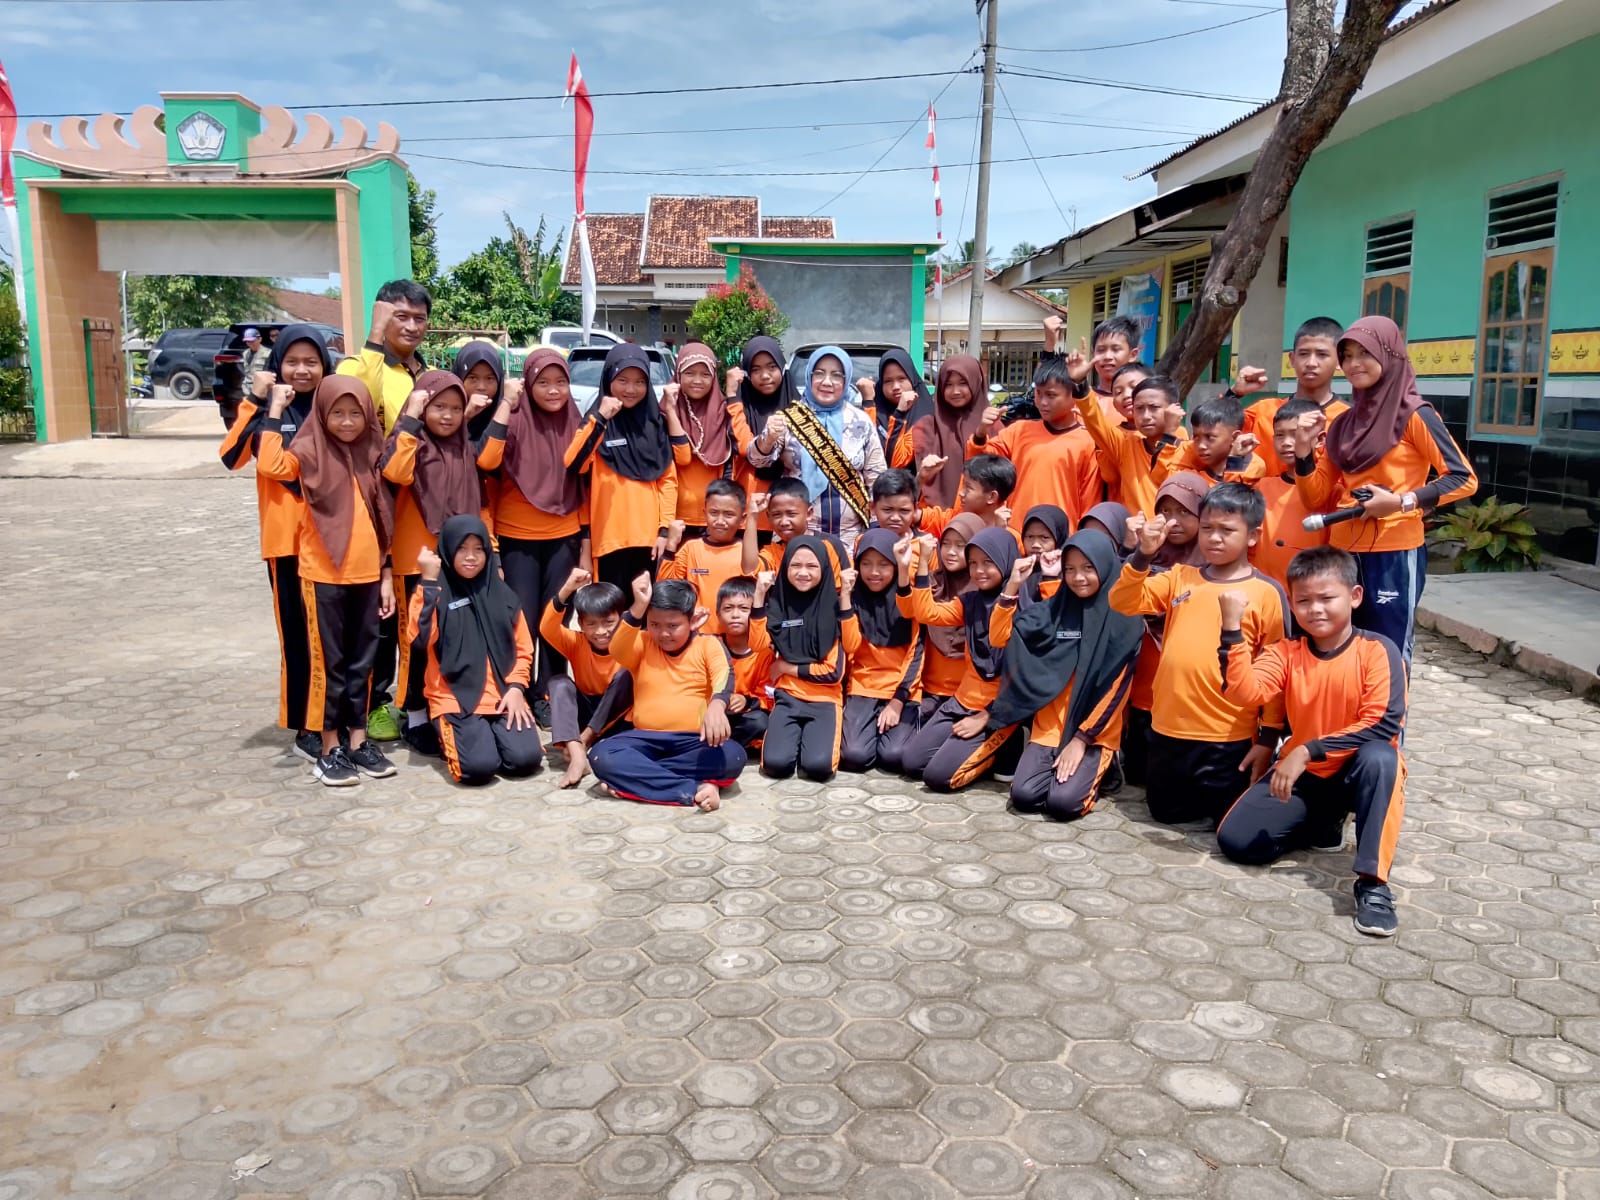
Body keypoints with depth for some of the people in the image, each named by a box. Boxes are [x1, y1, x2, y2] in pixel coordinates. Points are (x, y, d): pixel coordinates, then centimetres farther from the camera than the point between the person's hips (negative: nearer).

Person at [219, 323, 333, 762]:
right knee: (298, 633, 2)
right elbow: (233, 456, -16)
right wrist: (255, 402, -21)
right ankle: (306, 727, 10)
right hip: (287, 538, -3)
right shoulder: (268, 408, -1)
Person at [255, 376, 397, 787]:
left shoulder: (372, 454, 8)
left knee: (362, 661, 12)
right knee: (329, 662, 3)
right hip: (323, 575, -4)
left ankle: (359, 741, 22)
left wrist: (387, 573, 9)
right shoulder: (310, 451, -3)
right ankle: (330, 750, 12)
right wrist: (276, 410, -18)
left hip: (367, 575, 4)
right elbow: (270, 465, -24)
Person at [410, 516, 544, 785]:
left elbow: (523, 649, 14)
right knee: (479, 765, -25)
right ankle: (452, 738, 10)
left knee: (526, 758, -19)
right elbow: (421, 640, -18)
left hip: (503, 696, 3)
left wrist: (515, 688, -4)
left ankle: (491, 733, 13)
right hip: (455, 698, -3)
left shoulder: (503, 594, 10)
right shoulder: (433, 592, 0)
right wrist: (429, 581, -18)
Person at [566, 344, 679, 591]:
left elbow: (668, 478, 8)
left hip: (648, 536, 3)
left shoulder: (656, 423, 9)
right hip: (610, 537, -3)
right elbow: (574, 465, -16)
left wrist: (664, 528, -1)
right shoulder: (597, 420, 1)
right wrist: (600, 419, -22)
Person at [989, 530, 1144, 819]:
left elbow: (1115, 688, -8)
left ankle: (1093, 776, 10)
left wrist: (1081, 738, -12)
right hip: (1049, 727, 3)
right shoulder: (1055, 608, 5)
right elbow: (1000, 636, -1)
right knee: (1023, 795, -16)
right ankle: (1060, 770, 14)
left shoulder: (1124, 618, -6)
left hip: (1095, 734, -3)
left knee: (1062, 802, -22)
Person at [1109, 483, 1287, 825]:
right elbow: (1123, 602, 0)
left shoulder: (1266, 593, -6)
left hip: (1228, 738, -4)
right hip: (1169, 728, 4)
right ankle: (1202, 799, 44)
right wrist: (1143, 555, -15)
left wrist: (1269, 737, -6)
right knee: (1165, 813, 17)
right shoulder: (1180, 577, 6)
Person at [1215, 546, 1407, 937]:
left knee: (1380, 757, -39)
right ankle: (1323, 825, 15)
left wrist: (1308, 750, -29)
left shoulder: (1377, 650, -14)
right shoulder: (1286, 653, -4)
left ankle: (1372, 882, -30)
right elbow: (1248, 690, -24)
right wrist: (1232, 626, -31)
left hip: (1358, 770, -4)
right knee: (1234, 839, -11)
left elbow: (1383, 725, -24)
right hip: (1303, 773, 4)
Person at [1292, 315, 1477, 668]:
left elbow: (1464, 479, -10)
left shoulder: (1414, 415, -5)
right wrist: (1304, 450, -4)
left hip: (1394, 555, -6)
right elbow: (1317, 498, 10)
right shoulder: (1344, 423, 12)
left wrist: (1404, 501, -20)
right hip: (1344, 553, 6)